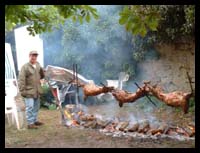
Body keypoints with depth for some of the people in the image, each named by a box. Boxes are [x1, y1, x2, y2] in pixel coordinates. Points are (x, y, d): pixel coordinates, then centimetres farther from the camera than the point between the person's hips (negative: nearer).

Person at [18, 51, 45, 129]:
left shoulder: (38, 66, 9)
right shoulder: (25, 67, -12)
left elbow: (42, 76, 19)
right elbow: (21, 80, -15)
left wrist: (42, 72, -3)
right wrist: (22, 90, -19)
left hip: (37, 91, 8)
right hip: (29, 91, -7)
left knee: (36, 106, 17)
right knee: (30, 107, -6)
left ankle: (35, 120, 30)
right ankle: (30, 123, 0)